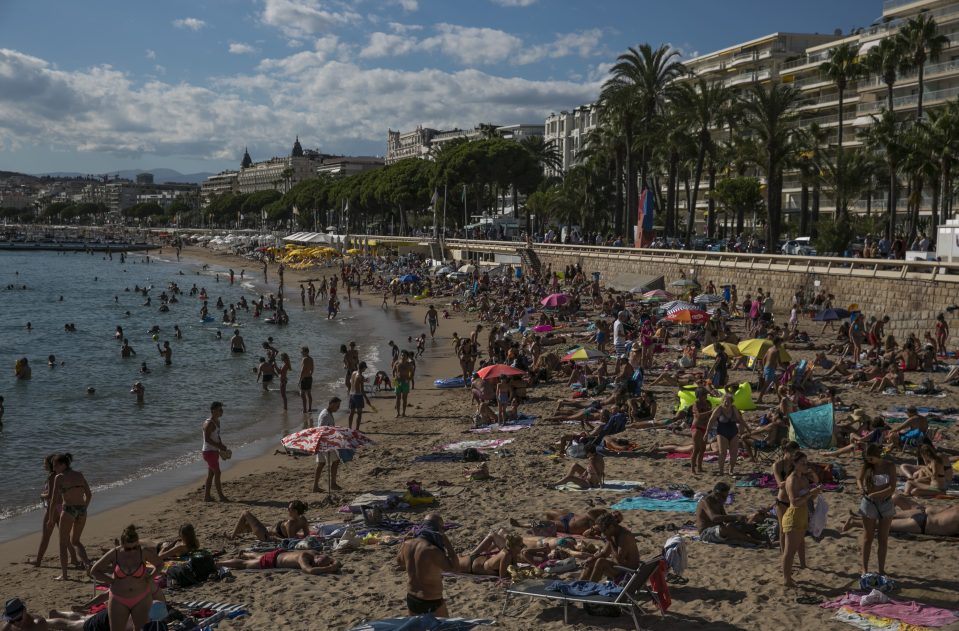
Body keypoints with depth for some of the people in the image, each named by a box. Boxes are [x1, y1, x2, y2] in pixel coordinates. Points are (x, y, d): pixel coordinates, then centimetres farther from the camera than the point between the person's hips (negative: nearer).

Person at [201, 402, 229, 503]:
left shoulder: (217, 422, 12)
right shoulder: (209, 423, -18)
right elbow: (207, 439, -23)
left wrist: (221, 446, 8)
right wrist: (219, 446, -22)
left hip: (214, 451, 10)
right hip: (209, 451, -10)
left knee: (211, 474, 11)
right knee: (217, 473, -8)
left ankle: (207, 496, 16)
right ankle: (221, 496, -5)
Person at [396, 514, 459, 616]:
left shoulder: (408, 544, -5)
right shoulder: (432, 550, -26)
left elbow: (399, 562, 15)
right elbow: (454, 567, -22)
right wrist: (447, 542, -20)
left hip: (411, 599, 7)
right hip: (432, 603, -7)